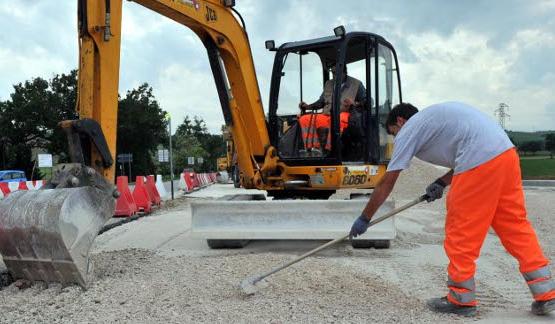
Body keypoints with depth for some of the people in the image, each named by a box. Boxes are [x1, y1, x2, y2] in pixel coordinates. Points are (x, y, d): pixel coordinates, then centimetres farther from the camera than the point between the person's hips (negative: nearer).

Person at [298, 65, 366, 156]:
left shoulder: (356, 84, 10)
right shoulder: (328, 84, 24)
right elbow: (321, 102, 30)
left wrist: (354, 104, -15)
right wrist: (308, 106, 14)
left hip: (343, 114, -5)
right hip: (326, 115, 5)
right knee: (304, 119, -17)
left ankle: (328, 151, -39)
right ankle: (314, 149, -23)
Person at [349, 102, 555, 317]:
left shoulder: (408, 130, 8)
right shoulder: (433, 116, 31)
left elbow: (387, 182, 9)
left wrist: (365, 218, 17)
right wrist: (442, 183, 23)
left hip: (480, 161, -8)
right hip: (506, 152, 9)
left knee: (461, 231, 3)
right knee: (515, 225, 13)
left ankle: (461, 300, 13)